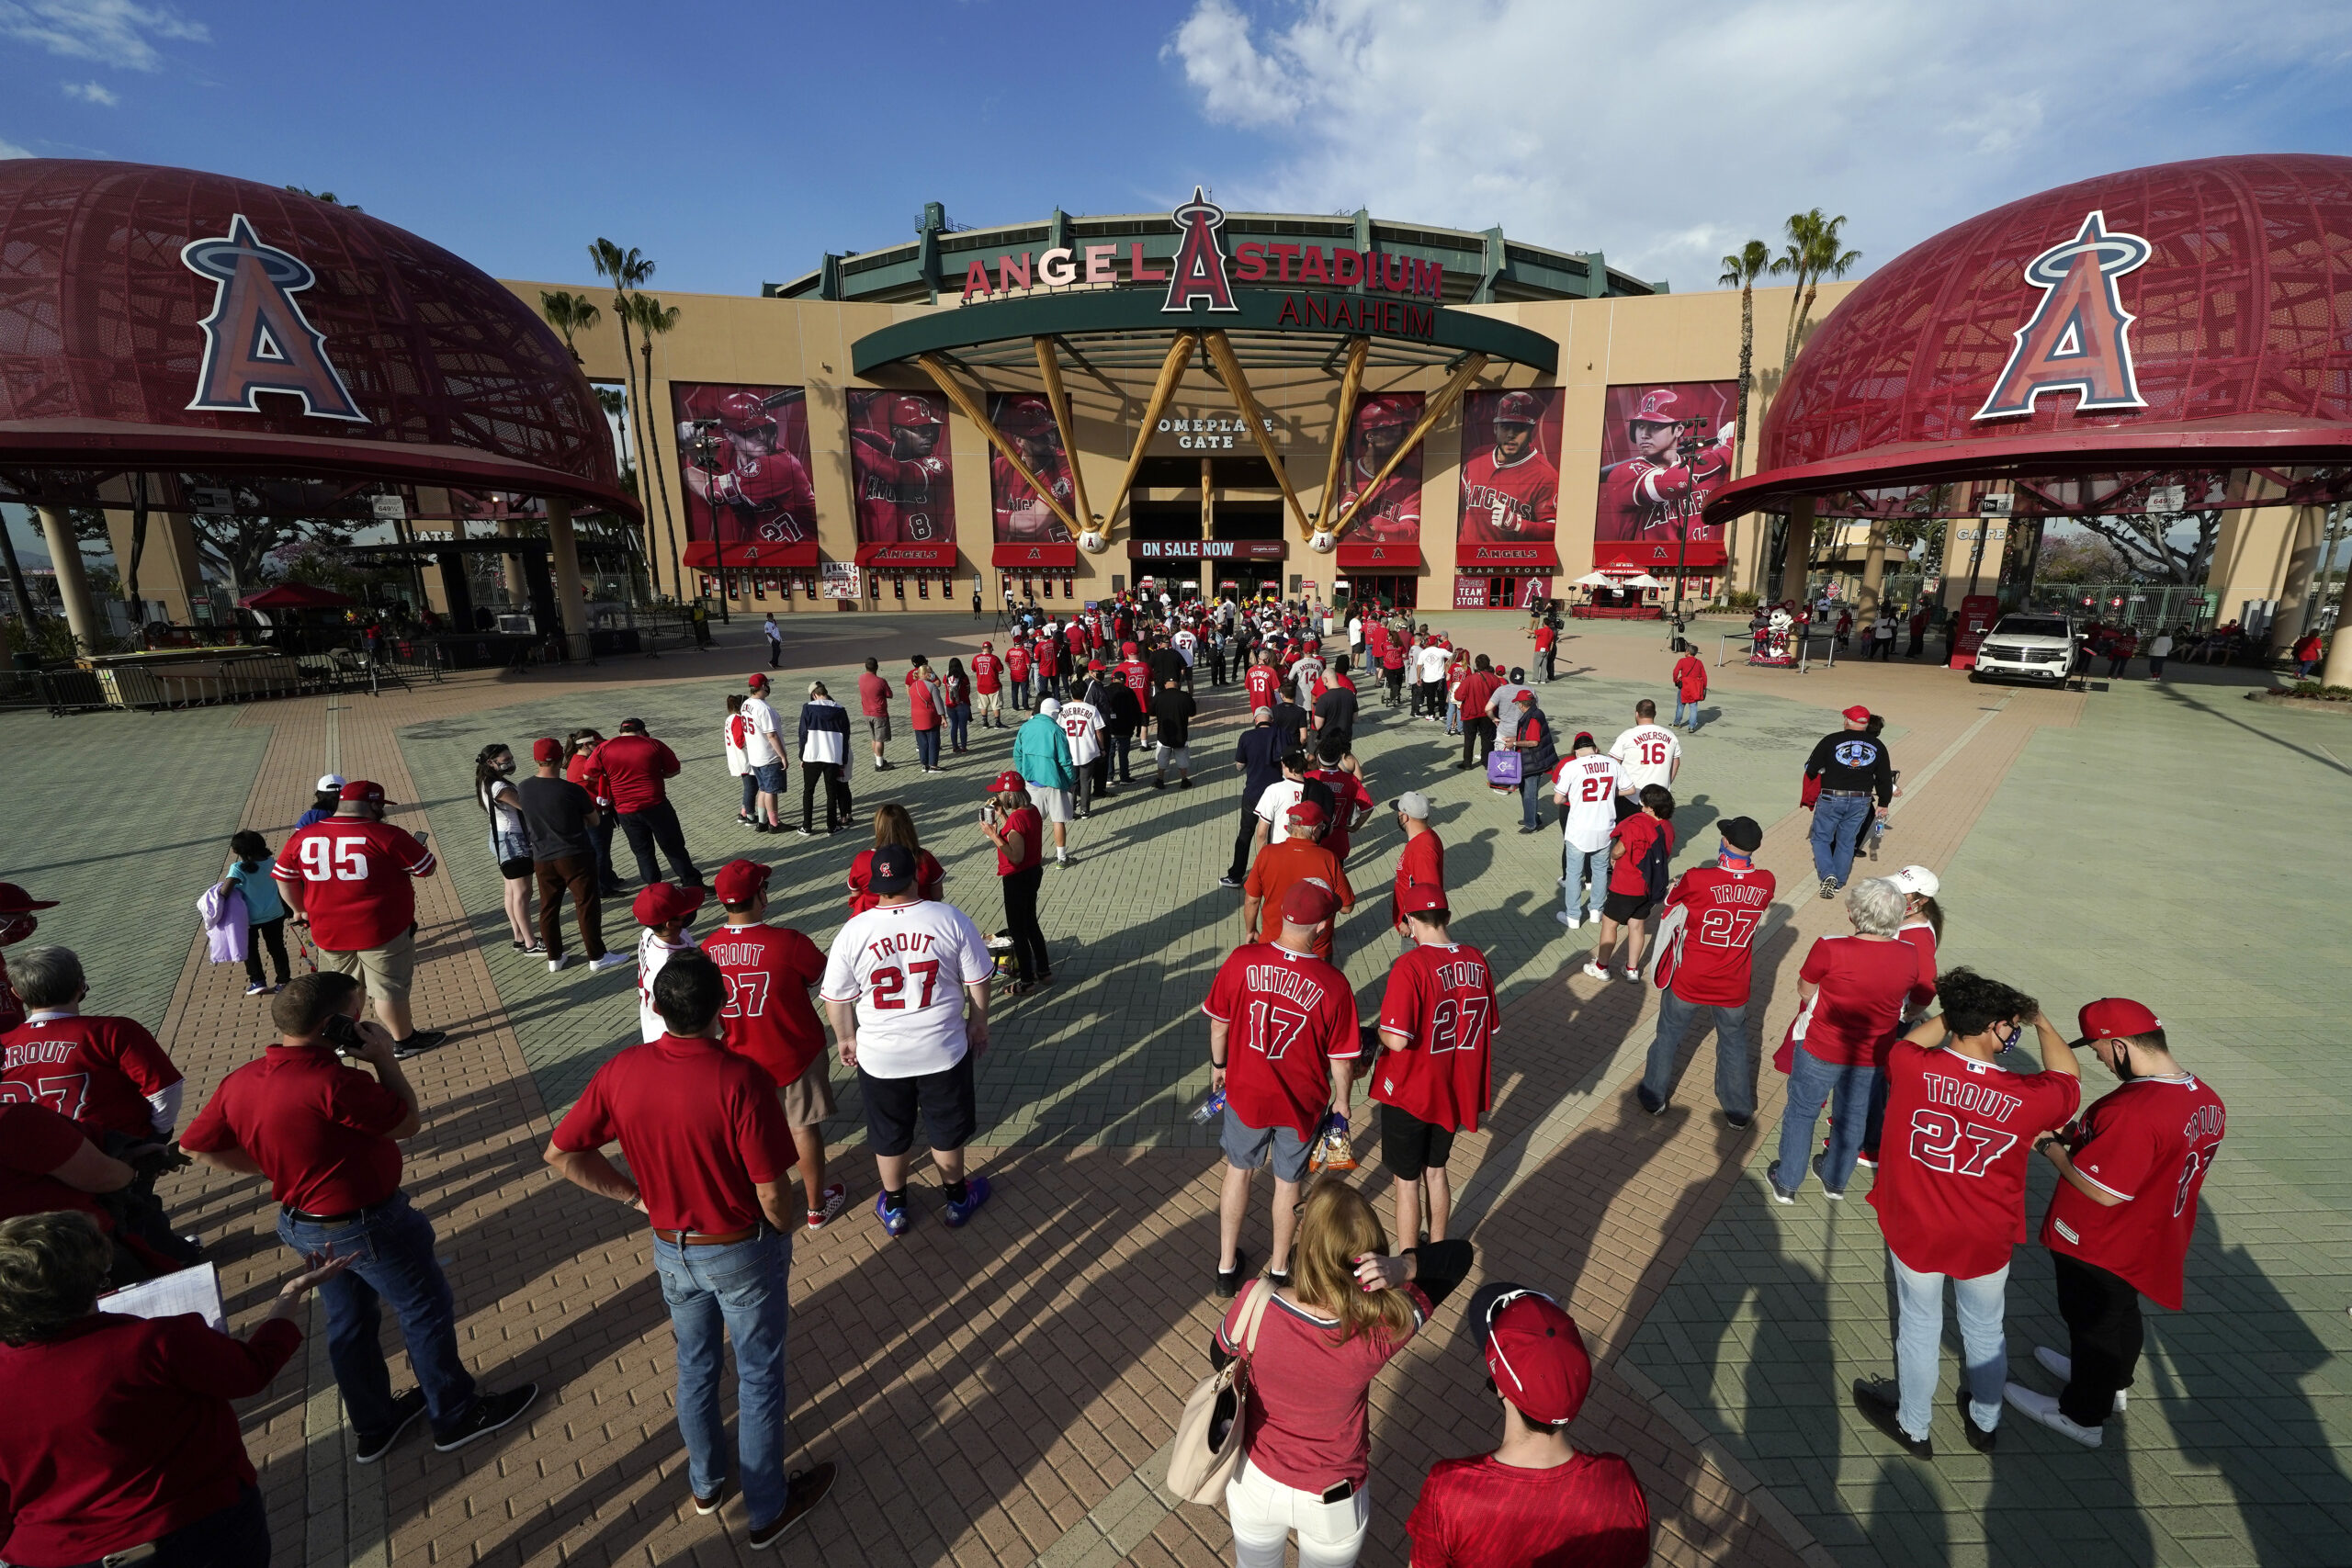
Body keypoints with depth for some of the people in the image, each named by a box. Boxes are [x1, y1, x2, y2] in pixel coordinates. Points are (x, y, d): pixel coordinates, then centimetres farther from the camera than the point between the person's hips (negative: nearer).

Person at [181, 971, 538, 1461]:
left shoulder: (241, 1081, -7)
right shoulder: (333, 1082, -33)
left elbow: (197, 1146, 6)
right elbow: (408, 1122, -20)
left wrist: (275, 1168, 9)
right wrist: (383, 1057, -17)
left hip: (300, 1223, 8)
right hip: (366, 1225, -8)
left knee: (348, 1322, 25)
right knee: (428, 1312, 11)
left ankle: (374, 1424, 43)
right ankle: (456, 1416, 27)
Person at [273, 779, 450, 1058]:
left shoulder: (301, 838, 0)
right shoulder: (385, 836, -18)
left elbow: (285, 878, 12)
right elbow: (427, 867, -10)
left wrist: (300, 910, 28)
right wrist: (402, 848, 9)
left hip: (328, 932, 6)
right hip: (382, 931, -6)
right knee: (389, 989, 9)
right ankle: (405, 1040, 23)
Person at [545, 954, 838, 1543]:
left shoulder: (621, 1072, -16)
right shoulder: (740, 1078, -31)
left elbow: (560, 1153, -4)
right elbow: (770, 1193, -25)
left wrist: (632, 1194, 5)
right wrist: (784, 1232, -4)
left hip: (672, 1249, 5)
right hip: (743, 1252, -4)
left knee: (695, 1364, 28)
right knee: (759, 1376, 17)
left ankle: (707, 1483, 51)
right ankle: (768, 1509, 37)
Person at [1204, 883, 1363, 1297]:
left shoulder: (1241, 960, -22)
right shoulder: (1333, 985, -26)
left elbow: (1218, 1024, -7)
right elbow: (1342, 1060, -14)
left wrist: (1218, 1065, 11)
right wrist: (1341, 1099, 6)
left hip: (1245, 1092, 1)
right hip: (1302, 1103, -1)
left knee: (1238, 1170, 26)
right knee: (1288, 1181, 24)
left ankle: (1226, 1266, 42)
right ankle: (1280, 1267, 47)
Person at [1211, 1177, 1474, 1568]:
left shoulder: (1257, 1303, -35)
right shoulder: (1382, 1328, -33)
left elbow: (1221, 1356, -11)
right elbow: (1460, 1253, -21)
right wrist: (1402, 1267, -37)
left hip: (1255, 1480, 0)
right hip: (1332, 1504, 0)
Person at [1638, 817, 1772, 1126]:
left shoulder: (1697, 880, -26)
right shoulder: (1766, 883, -13)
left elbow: (1670, 902, -6)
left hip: (1687, 983, -2)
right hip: (1733, 987, 3)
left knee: (1669, 1036, 19)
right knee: (1734, 1043, 24)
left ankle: (1654, 1096, 35)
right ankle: (1738, 1109, 39)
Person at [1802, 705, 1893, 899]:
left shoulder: (1831, 740, -9)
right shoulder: (1877, 746, 4)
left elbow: (1811, 769, -5)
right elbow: (1885, 778, 10)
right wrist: (1883, 804, 20)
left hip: (1831, 799, -3)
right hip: (1860, 802, 3)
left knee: (1821, 838, 10)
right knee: (1846, 842, 16)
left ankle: (1828, 874, -10)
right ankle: (1838, 883, 22)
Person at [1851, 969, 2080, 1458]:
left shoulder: (1911, 1068, -24)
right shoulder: (2028, 1098, -24)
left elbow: (1910, 1040, 3)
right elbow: (2069, 1078, 2)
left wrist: (1959, 1010, 4)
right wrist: (2042, 1022, 11)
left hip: (1913, 1232, 0)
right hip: (1984, 1243, 0)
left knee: (1918, 1327, 21)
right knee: (1985, 1332, 27)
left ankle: (1913, 1425, 43)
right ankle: (1984, 1422, 52)